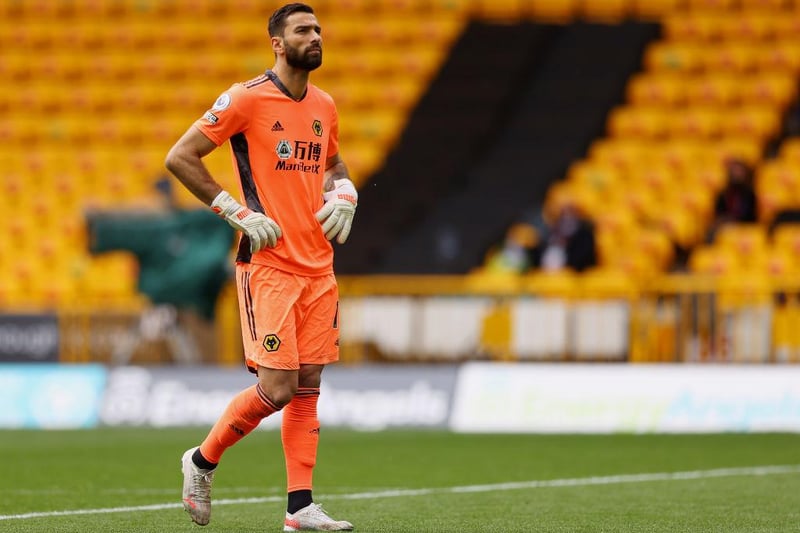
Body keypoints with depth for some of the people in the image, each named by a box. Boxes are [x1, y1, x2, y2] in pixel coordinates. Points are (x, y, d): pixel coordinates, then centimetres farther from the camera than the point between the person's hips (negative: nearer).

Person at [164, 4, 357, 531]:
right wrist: (236, 212, -13)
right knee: (277, 388, -11)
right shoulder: (247, 99, -9)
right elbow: (179, 157, -8)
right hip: (268, 265, -6)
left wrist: (343, 192, 8)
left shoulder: (325, 106, 12)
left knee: (308, 387, 4)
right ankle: (203, 460, 12)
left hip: (318, 266, 6)